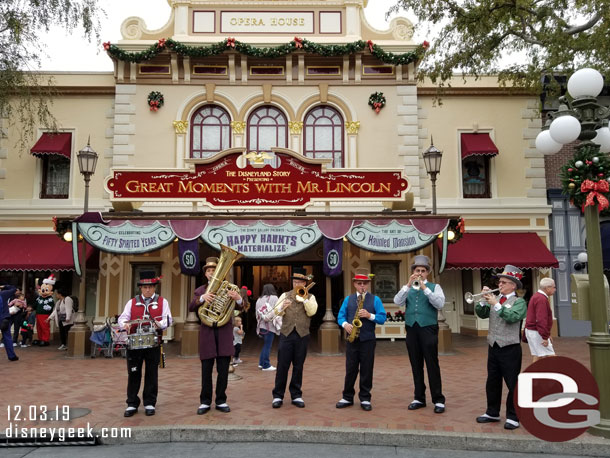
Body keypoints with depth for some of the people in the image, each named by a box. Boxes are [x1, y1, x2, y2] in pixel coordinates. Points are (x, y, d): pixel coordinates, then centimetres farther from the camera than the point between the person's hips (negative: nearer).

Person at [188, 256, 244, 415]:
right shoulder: (200, 290, 10)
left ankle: (221, 401, 17)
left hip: (224, 333, 0)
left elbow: (239, 307, -4)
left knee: (223, 371, 5)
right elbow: (191, 308, -5)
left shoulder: (228, 288, 7)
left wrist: (238, 299, -27)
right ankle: (205, 402, 17)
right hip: (207, 333, 0)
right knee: (206, 371, 5)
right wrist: (202, 298, -25)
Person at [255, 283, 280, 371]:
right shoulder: (274, 298, -4)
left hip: (261, 325, 6)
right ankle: (266, 365, 2)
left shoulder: (259, 299, 12)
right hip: (270, 325, -6)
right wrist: (279, 324, 0)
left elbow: (257, 313, 14)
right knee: (267, 345, -2)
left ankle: (261, 363, 19)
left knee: (265, 344, 18)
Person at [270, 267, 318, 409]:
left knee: (298, 367, 6)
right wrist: (282, 307, -23)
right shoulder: (285, 295, 11)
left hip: (302, 335, 0)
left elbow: (312, 312, -8)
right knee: (282, 366, -1)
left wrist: (303, 297, -14)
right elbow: (277, 311, -2)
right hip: (286, 334, 0)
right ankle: (278, 396, 7)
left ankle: (296, 395, 17)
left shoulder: (310, 297, 9)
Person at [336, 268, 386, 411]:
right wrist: (345, 324, -11)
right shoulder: (348, 299, 11)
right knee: (350, 370, 5)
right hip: (352, 339, 1)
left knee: (367, 370, 5)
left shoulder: (375, 300, 4)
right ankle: (347, 398, 17)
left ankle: (365, 399, 16)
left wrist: (370, 315, -17)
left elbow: (382, 318, -2)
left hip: (368, 340, -1)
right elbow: (340, 316, 9)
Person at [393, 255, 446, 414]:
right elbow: (397, 302, -2)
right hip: (411, 329, 3)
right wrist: (408, 286, -13)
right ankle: (419, 398, 18)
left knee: (432, 364, -2)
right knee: (416, 365, 8)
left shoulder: (434, 287, 7)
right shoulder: (408, 289, 14)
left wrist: (425, 288, -17)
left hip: (428, 329, -3)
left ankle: (438, 400, 6)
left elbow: (440, 304, -10)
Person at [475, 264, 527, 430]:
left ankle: (513, 417, 13)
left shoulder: (519, 302, -6)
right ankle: (492, 413, 28)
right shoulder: (495, 299, 11)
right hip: (493, 347, 6)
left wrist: (496, 304, -22)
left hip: (510, 349, -6)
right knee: (492, 383, 15)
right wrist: (483, 300, -8)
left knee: (513, 384, 2)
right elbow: (481, 314, 5)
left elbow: (512, 317, -23)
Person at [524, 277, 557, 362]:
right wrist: (545, 337, -24)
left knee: (537, 357, 12)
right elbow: (541, 320, -24)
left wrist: (547, 335, 24)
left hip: (531, 330, 10)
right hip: (536, 333, -10)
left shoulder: (537, 296, 16)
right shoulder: (542, 299, -17)